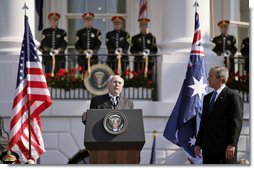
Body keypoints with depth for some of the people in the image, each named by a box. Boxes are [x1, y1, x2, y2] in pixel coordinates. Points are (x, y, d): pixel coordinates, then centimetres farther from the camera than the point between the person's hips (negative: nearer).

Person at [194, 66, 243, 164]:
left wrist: (232, 145, -18)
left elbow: (237, 122, -12)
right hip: (208, 149, 7)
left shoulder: (232, 96, -6)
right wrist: (198, 144, 14)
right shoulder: (207, 98, 18)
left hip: (225, 149, -7)